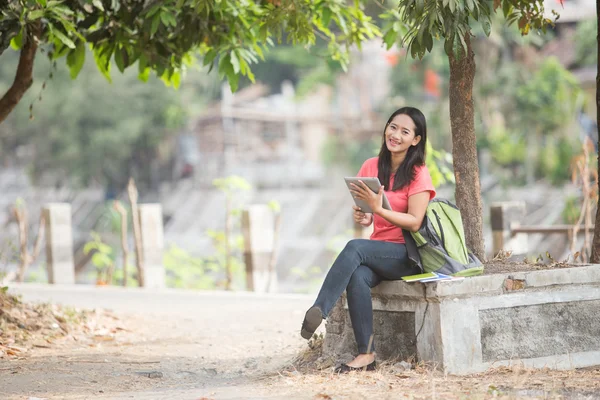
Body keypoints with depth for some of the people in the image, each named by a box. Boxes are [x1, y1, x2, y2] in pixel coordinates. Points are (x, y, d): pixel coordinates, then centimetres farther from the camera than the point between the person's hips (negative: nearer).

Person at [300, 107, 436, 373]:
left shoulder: (418, 174, -6)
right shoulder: (371, 166, 9)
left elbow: (415, 223, -13)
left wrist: (378, 209, -24)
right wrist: (362, 217, -8)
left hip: (407, 255, -4)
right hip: (378, 252, 4)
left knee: (355, 248, -32)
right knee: (357, 278, -31)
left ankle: (317, 311, -37)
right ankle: (366, 355, -32)